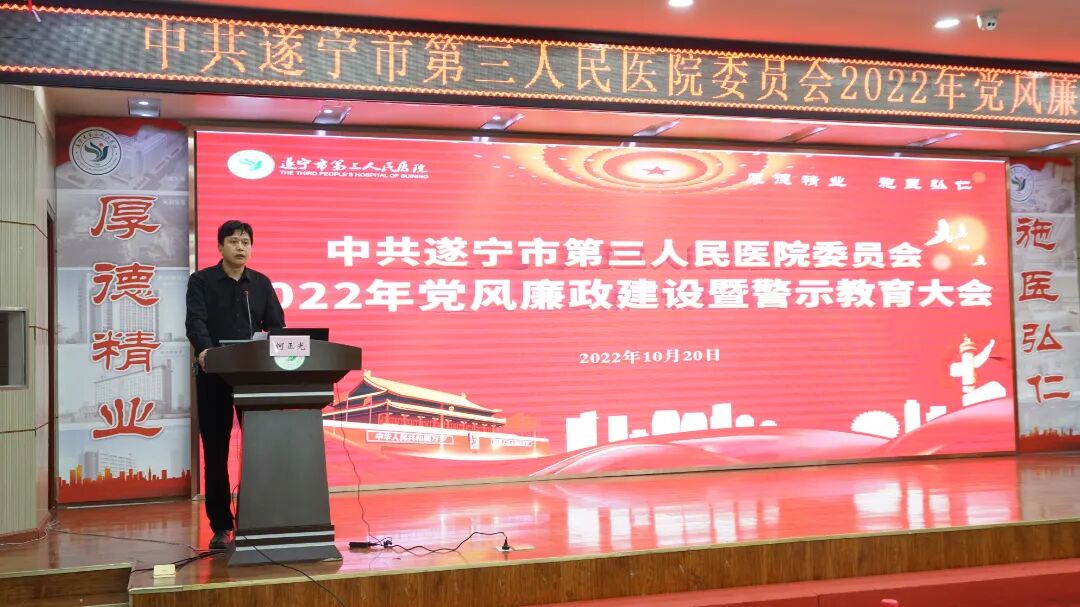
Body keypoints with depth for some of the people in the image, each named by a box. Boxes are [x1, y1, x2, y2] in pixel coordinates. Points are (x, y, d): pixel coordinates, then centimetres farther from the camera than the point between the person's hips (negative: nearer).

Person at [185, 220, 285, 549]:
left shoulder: (261, 283, 11)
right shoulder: (201, 281, 1)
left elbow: (276, 325, 6)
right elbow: (196, 321, -14)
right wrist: (203, 350, -34)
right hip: (214, 377, -2)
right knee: (215, 452, 4)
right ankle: (221, 526, 12)